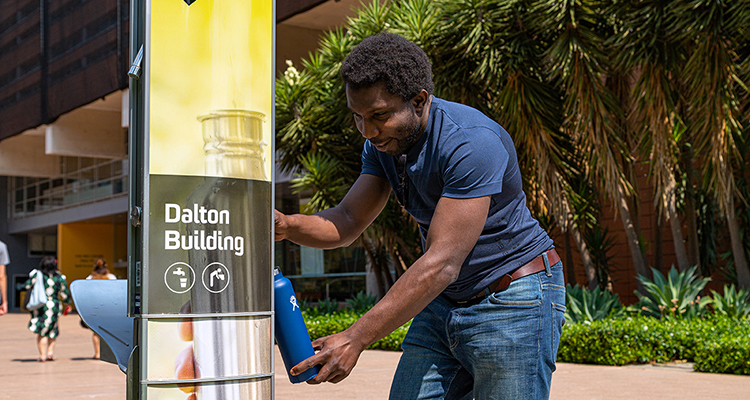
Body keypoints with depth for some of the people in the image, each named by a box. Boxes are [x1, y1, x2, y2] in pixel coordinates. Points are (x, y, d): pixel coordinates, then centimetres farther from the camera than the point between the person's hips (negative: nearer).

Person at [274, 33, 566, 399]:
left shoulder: (471, 142, -27)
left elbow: (443, 263, -31)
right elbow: (347, 222, -1)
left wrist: (355, 339, -33)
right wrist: (286, 226, -23)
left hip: (514, 300, -7)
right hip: (444, 302, 7)